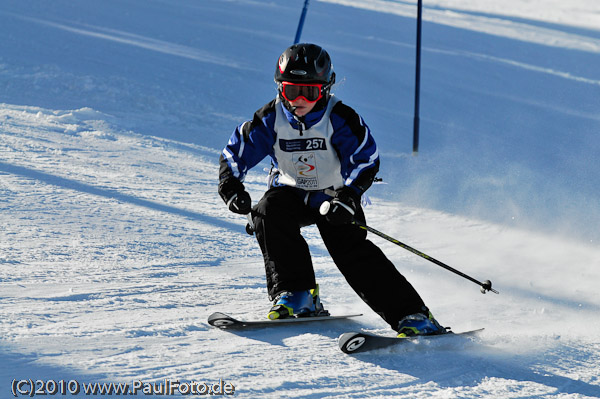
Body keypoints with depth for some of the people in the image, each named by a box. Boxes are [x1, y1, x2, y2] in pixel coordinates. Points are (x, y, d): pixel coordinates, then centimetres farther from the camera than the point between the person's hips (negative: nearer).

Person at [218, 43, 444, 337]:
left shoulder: (338, 119, -21)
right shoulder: (271, 119, -13)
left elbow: (366, 159, -21)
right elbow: (235, 153, -7)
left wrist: (348, 196, -38)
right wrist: (230, 185, -28)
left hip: (333, 195, -3)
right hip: (291, 192, 3)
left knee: (350, 248, -23)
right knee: (270, 212, -29)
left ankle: (411, 315, -22)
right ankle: (296, 293, -20)